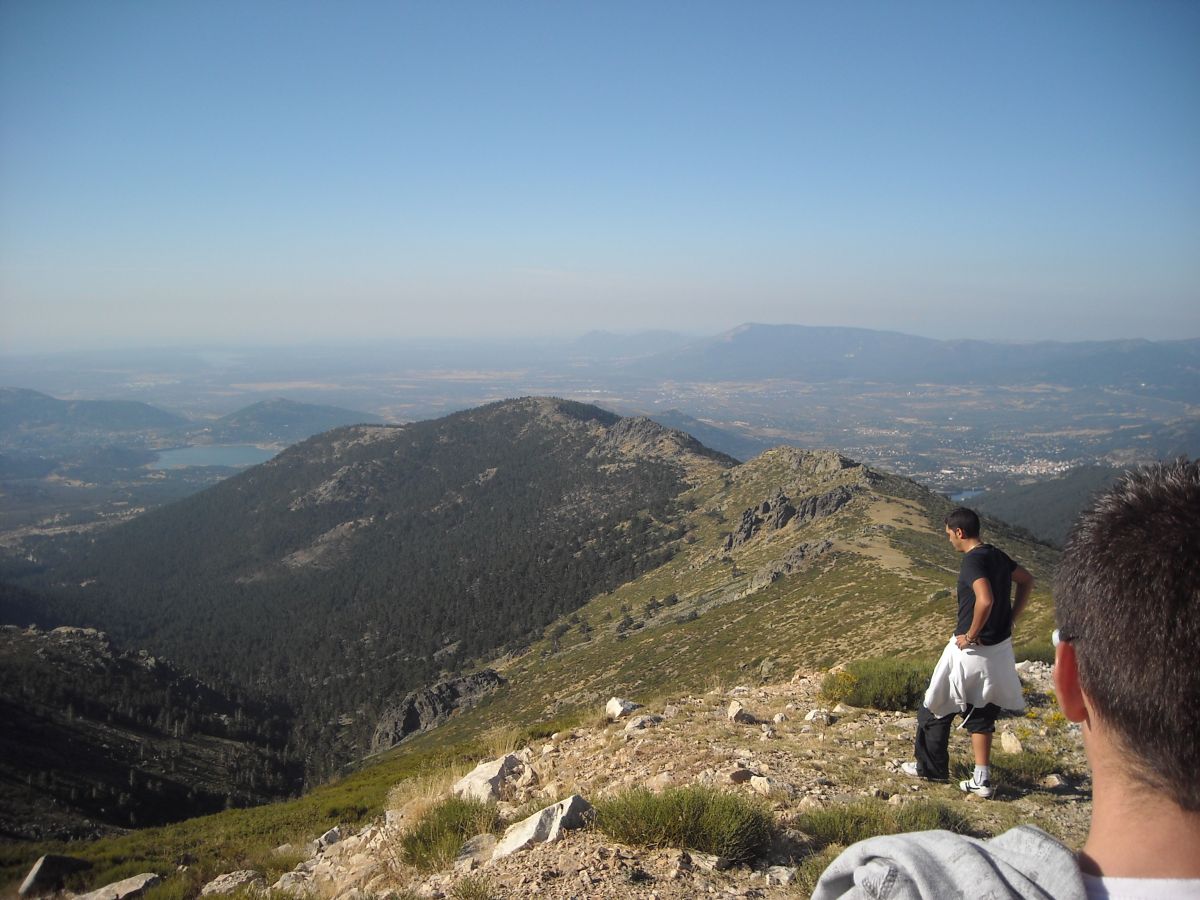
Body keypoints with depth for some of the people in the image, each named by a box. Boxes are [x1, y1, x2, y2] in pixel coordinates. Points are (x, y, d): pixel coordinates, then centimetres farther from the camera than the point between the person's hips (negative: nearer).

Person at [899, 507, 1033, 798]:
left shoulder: (973, 560, -21)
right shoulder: (997, 555, 6)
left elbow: (985, 600, -35)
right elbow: (1026, 580, 19)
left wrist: (971, 635, -22)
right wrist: (1010, 620, 14)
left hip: (972, 650, -8)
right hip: (1000, 648, 8)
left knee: (936, 708, 10)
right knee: (981, 713, 17)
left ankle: (930, 766, 22)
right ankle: (981, 779, 15)